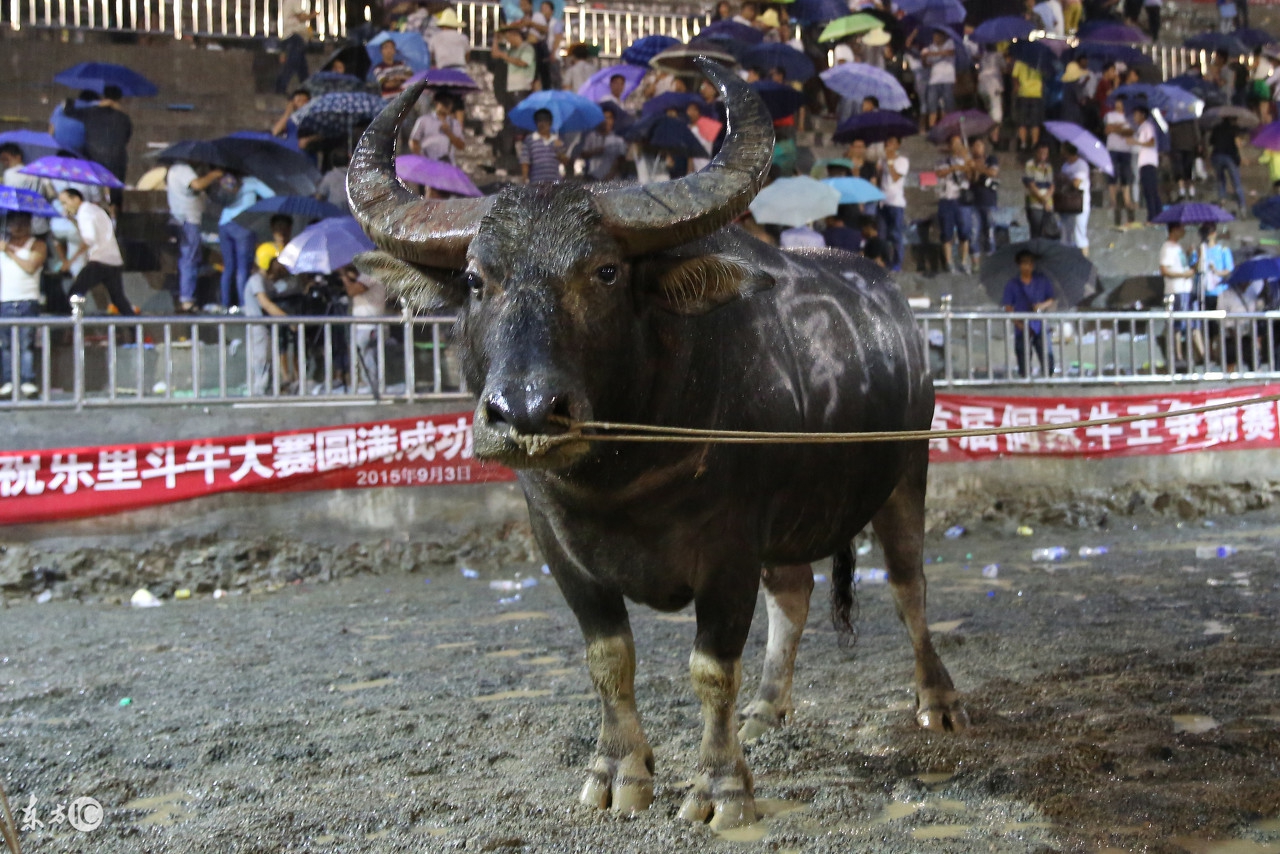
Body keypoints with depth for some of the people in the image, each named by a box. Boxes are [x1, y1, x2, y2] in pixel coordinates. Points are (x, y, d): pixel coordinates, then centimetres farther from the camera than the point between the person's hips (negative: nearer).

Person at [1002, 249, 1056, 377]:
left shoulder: (1043, 280, 10)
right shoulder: (1012, 285, 4)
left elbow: (1053, 301, 10)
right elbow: (1008, 308, 0)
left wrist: (1043, 305, -13)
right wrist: (1019, 324, -15)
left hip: (1040, 327, 1)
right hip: (1022, 330, -1)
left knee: (1048, 360, -9)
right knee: (1024, 369, 0)